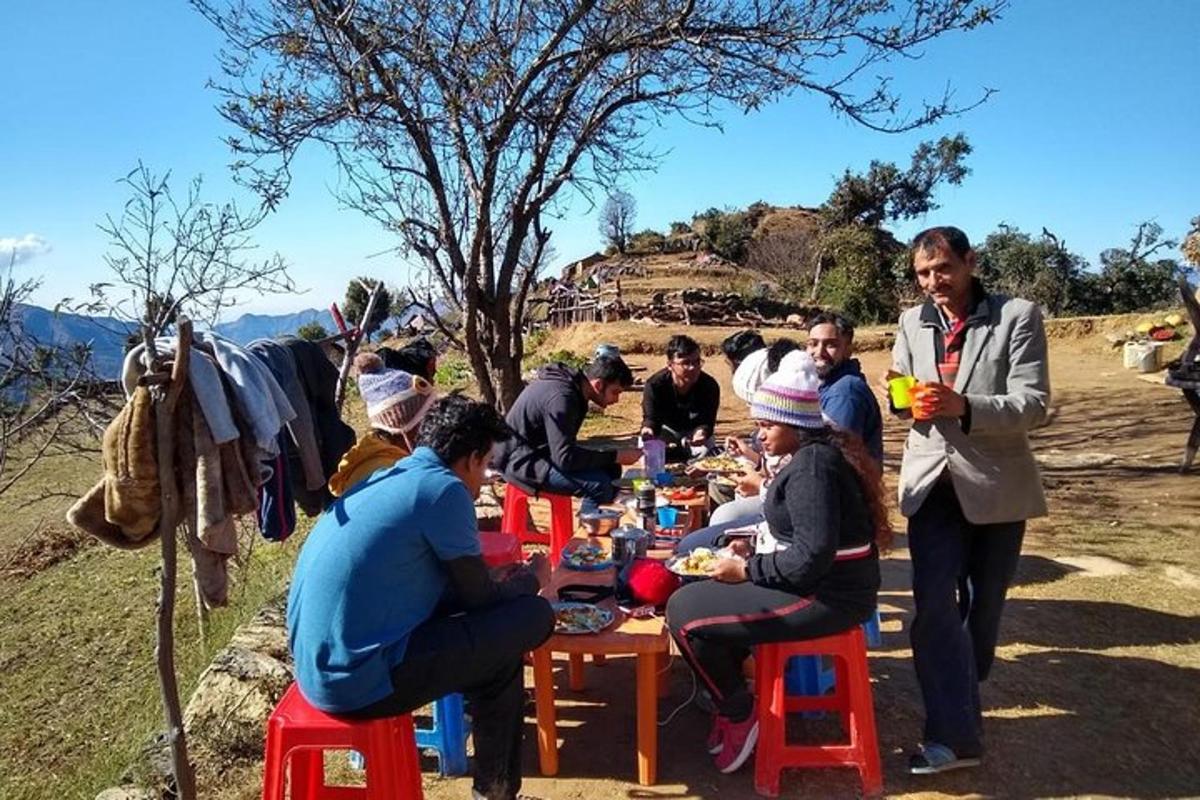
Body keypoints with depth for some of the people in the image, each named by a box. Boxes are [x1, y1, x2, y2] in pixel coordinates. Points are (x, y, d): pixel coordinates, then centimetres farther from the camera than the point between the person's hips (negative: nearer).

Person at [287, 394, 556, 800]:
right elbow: (480, 597, -4)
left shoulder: (389, 477, 12)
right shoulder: (444, 489, -14)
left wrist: (499, 578, 29)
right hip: (358, 678, -9)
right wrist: (531, 579, 15)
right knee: (531, 616, -1)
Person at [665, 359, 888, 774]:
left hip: (825, 597, -11)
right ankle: (729, 694, 21)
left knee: (684, 611, -11)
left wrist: (747, 570, -17)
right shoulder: (818, 452, 10)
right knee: (697, 590, 18)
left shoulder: (811, 465, -22)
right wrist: (755, 549, 5)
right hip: (825, 582, 11)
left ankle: (740, 714, 7)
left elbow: (812, 556, -28)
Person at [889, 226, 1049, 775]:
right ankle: (955, 734, 0)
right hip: (932, 480, 2)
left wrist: (964, 406, -31)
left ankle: (963, 702, 40)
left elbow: (1033, 405, -15)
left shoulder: (1018, 316, -9)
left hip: (996, 483, -2)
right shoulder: (912, 323, 4)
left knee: (982, 604, 15)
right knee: (934, 604, -9)